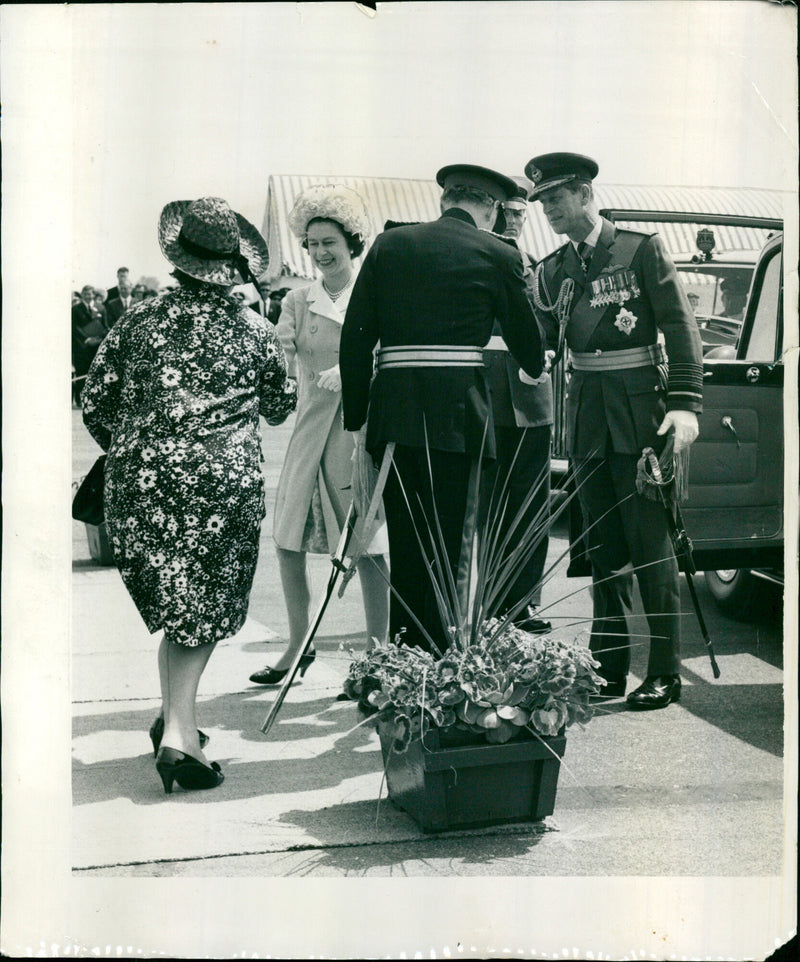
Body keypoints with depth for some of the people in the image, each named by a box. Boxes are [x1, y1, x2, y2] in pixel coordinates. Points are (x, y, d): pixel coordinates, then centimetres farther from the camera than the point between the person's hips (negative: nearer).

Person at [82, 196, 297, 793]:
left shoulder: (137, 322, 4)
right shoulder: (255, 331, 1)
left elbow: (95, 404, 8)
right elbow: (281, 408, 14)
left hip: (141, 481, 3)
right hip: (225, 482, -2)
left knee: (173, 602, 16)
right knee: (206, 608, 5)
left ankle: (179, 718, 20)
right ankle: (177, 729, -3)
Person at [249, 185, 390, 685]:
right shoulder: (299, 301, 11)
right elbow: (282, 356, -1)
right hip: (312, 424, 4)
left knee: (368, 544, -2)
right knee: (288, 541, 4)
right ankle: (298, 645, 22)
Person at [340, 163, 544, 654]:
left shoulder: (389, 244, 12)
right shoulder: (498, 254, 4)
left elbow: (355, 338, 7)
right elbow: (528, 345, 11)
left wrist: (356, 417, 11)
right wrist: (537, 368, 34)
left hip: (393, 410, 3)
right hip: (458, 412, -3)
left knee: (406, 547, 12)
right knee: (451, 548, 4)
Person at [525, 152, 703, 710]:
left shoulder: (642, 249, -1)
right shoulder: (552, 271, 13)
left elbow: (681, 326, -6)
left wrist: (685, 403, -16)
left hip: (642, 412, -5)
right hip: (588, 419, 5)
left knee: (650, 544, -3)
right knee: (603, 549, 9)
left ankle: (665, 672, 7)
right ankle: (609, 669, 18)